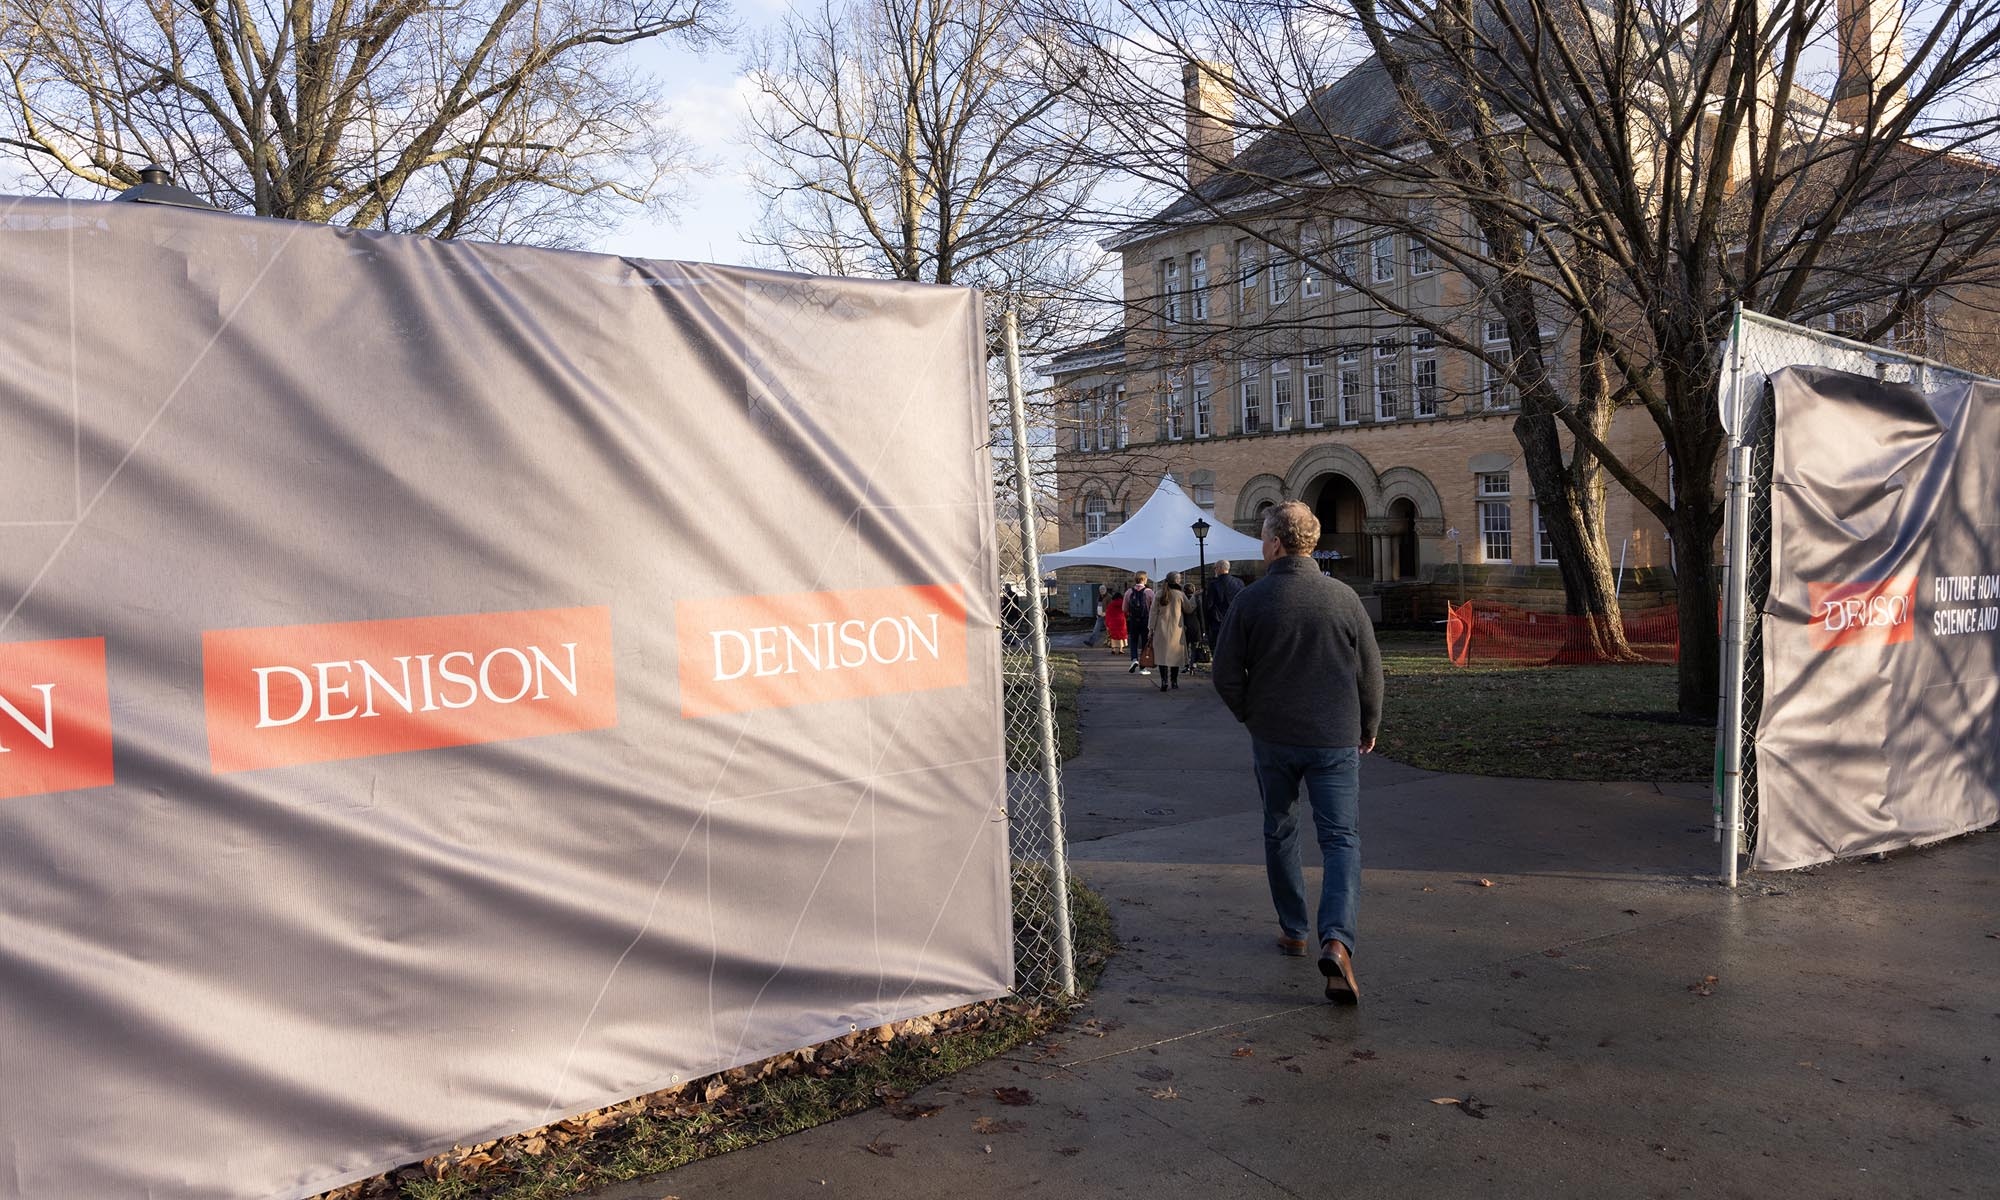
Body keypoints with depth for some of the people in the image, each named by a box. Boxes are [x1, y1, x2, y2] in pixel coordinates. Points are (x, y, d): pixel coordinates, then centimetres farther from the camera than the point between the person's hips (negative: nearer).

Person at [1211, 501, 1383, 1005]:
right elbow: (1371, 671, 2)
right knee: (1341, 838, 2)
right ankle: (1337, 939, -16)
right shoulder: (1343, 597, -5)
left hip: (1272, 739, 0)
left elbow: (1226, 675, -4)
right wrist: (1369, 726, 16)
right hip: (1336, 740, 0)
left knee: (1279, 834, 18)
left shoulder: (1250, 600, -9)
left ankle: (1293, 930, 28)